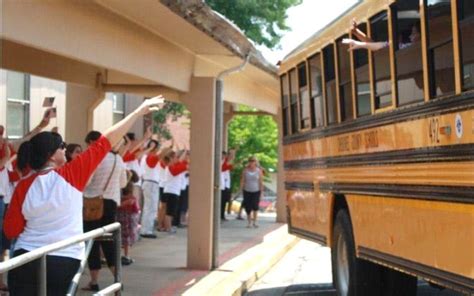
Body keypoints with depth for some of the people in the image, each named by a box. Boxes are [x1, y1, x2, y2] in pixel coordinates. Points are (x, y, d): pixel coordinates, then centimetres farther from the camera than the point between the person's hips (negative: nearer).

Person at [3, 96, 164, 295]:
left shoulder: (24, 186, -4)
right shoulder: (71, 175, -8)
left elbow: (11, 230, 1)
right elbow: (105, 142, -3)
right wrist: (139, 111, 2)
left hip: (27, 260, 1)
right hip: (65, 262, -1)